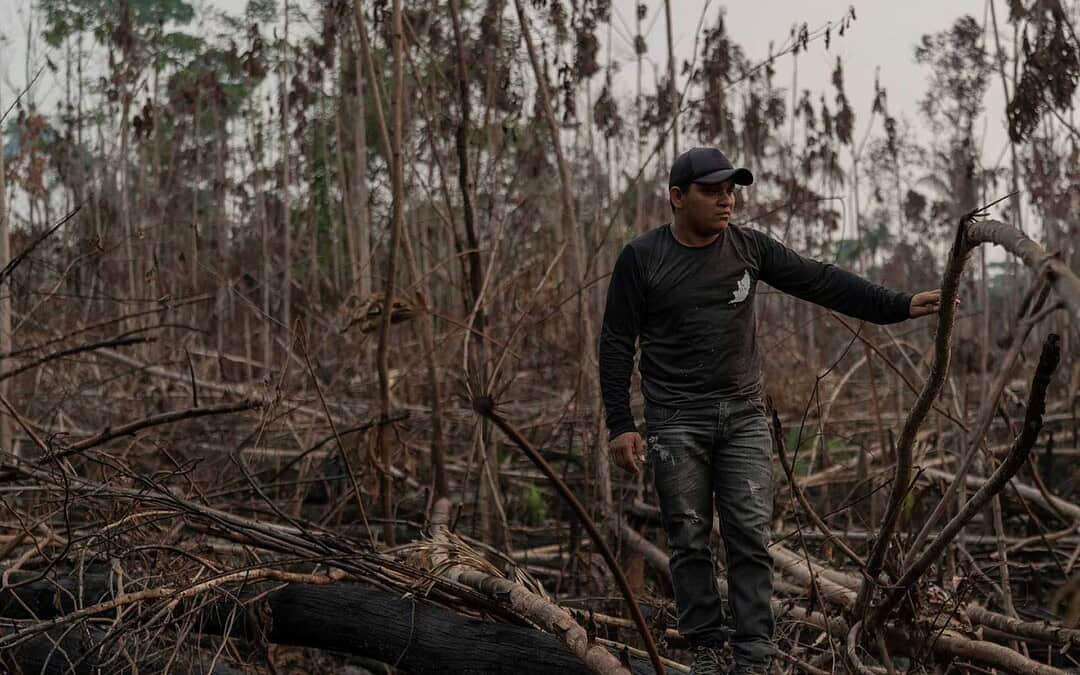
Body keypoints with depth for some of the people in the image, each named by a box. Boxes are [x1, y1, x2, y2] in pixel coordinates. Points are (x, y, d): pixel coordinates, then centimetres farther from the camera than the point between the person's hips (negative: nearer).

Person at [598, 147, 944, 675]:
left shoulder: (748, 247, 3)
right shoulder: (642, 259, -5)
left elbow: (820, 282, 2)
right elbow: (616, 345, -3)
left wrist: (898, 305, -6)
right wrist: (620, 425, -8)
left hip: (743, 417, 2)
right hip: (677, 422, -2)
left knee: (751, 537, -3)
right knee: (690, 542, 1)